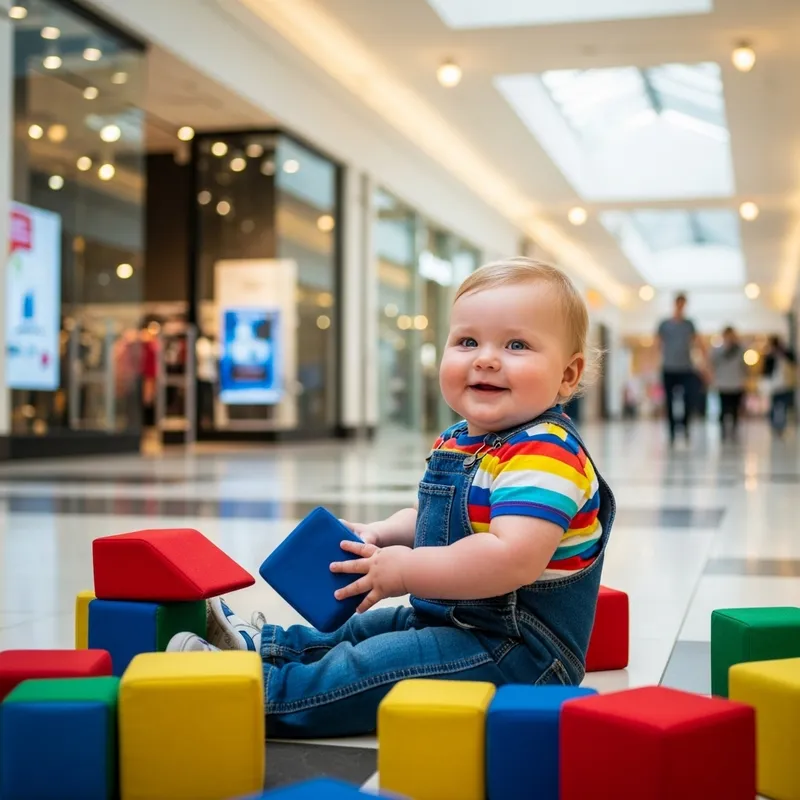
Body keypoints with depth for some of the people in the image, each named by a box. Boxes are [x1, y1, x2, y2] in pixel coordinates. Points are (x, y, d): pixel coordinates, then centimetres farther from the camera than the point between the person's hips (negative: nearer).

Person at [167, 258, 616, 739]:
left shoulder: (546, 455, -25)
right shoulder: (458, 442, 7)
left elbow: (513, 558, -38)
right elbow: (437, 520, 24)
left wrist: (405, 570, -28)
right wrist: (385, 534, 2)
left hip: (517, 650, -10)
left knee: (369, 669, -20)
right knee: (363, 630, 23)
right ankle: (262, 646, 35)